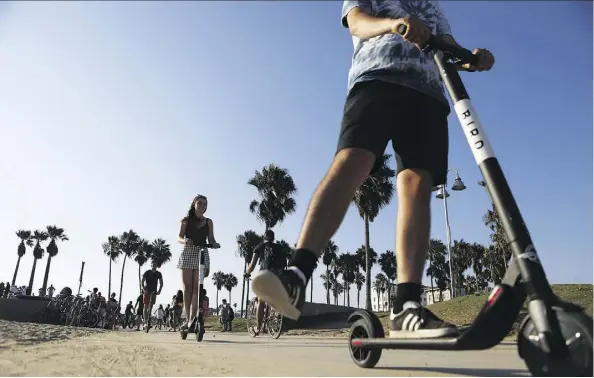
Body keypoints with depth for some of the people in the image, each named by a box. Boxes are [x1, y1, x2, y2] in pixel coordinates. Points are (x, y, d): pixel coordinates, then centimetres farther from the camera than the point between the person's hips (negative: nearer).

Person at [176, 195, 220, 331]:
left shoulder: (208, 222, 12)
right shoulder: (186, 220, 9)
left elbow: (211, 238, 5)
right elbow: (179, 237, 1)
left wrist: (214, 243, -18)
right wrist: (184, 240, -23)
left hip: (202, 255, 0)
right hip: (187, 254, 0)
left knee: (197, 288, -8)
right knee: (187, 287, -1)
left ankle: (192, 319, -12)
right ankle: (187, 319, 2)